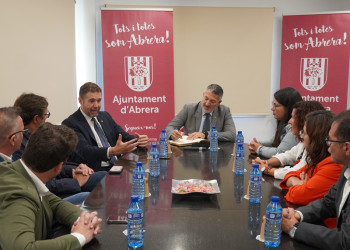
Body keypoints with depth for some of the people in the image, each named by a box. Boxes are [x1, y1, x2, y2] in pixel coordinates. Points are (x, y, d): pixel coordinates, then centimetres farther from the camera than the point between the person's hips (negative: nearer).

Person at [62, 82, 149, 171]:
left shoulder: (105, 116, 18)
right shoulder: (71, 123, -6)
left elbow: (123, 136, 14)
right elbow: (84, 151, -20)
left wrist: (138, 140, -9)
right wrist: (114, 151, -36)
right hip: (96, 172, -7)